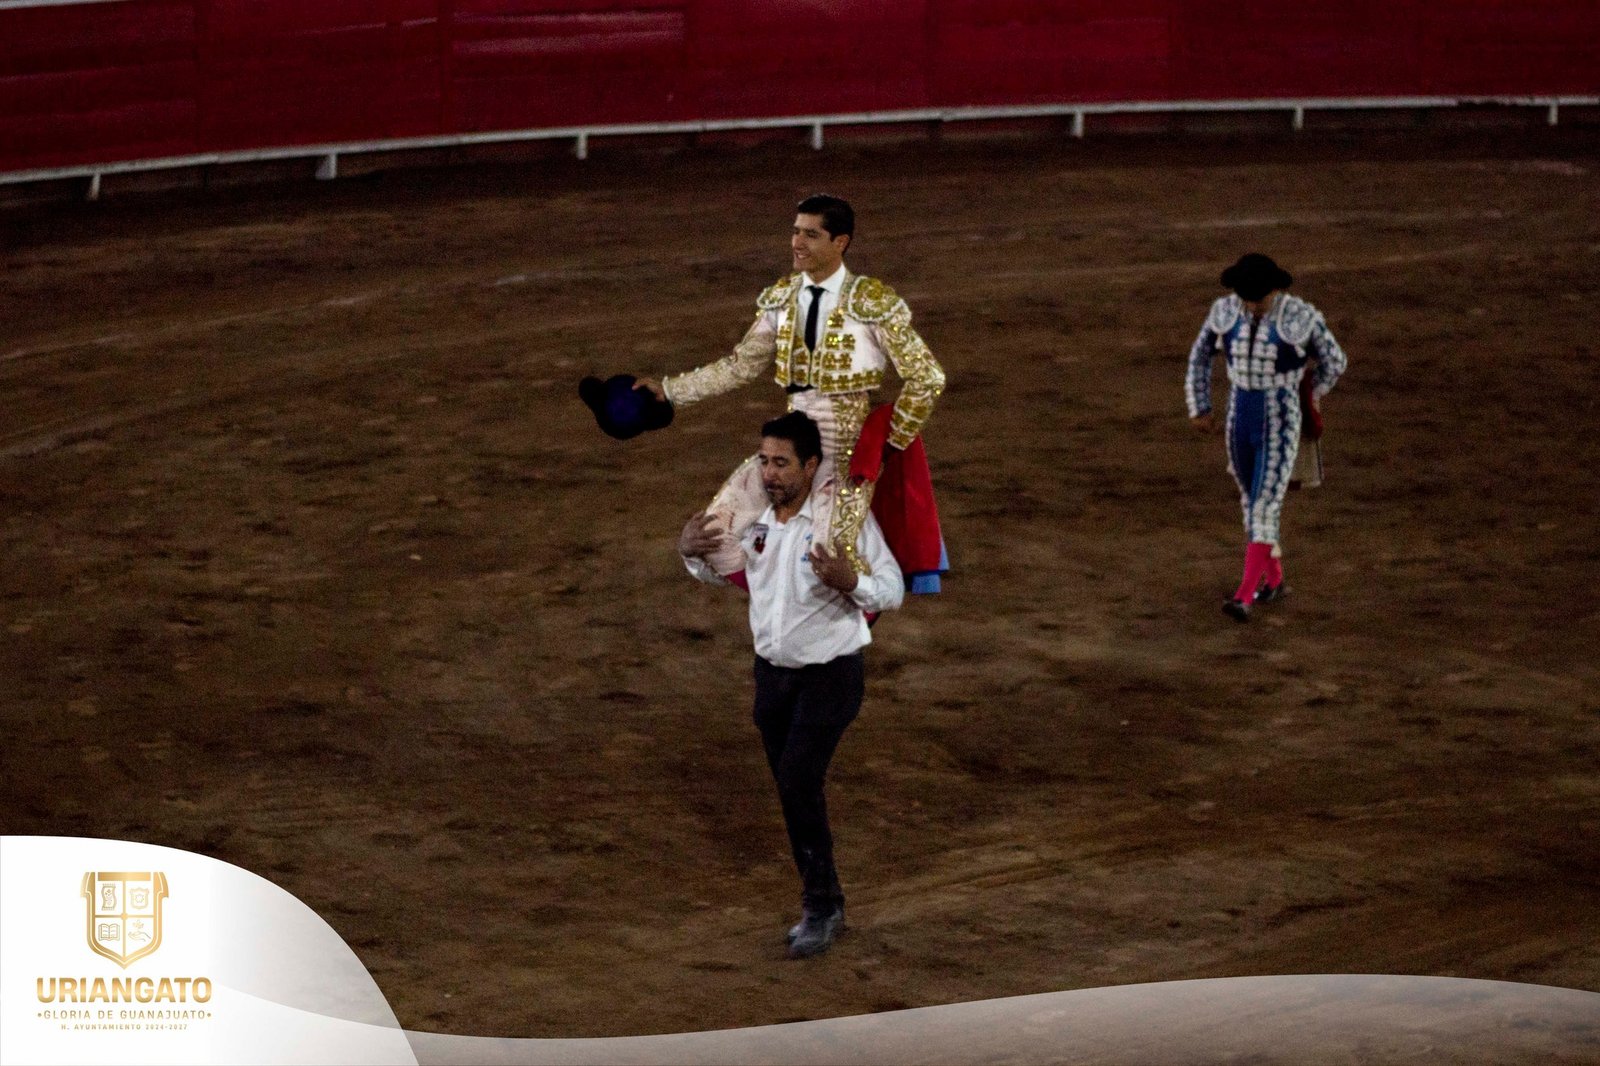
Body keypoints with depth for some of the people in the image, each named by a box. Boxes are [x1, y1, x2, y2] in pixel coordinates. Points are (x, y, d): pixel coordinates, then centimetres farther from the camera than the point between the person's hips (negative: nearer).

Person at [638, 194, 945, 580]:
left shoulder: (872, 303, -11)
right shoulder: (782, 299, 6)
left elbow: (927, 377, -8)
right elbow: (740, 366, 11)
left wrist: (893, 442, -6)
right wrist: (668, 390, 6)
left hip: (848, 450, -6)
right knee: (716, 533, -4)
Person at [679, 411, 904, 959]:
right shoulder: (753, 518, 1)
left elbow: (892, 590, -14)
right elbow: (721, 572, 20)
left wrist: (849, 581, -34)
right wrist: (691, 552, -2)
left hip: (831, 673, -6)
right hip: (772, 672, 6)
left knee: (799, 779, -19)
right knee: (792, 789, 10)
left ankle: (820, 907, -9)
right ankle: (823, 905, 24)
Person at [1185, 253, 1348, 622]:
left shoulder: (1301, 317, -16)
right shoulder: (1226, 311, -5)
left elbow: (1334, 361, 1)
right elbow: (1200, 355, 11)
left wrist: (1315, 392, 16)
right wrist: (1198, 408, 10)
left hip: (1280, 425, -5)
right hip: (1240, 418, 5)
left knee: (1264, 508, -11)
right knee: (1253, 501, 18)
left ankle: (1243, 597, -13)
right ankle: (1273, 579, 37)